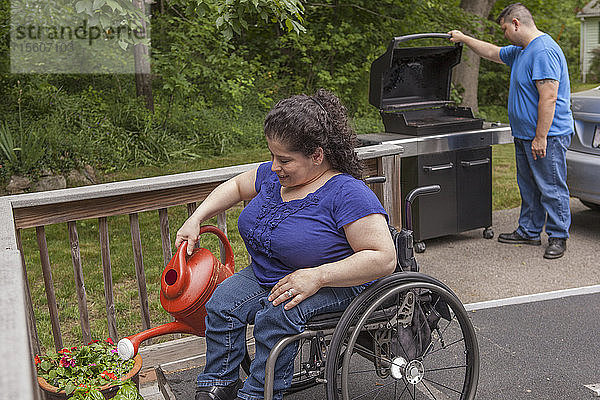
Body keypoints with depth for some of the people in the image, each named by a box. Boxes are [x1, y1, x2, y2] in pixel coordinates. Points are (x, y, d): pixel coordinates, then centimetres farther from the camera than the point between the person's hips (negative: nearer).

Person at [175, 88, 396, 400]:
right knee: (222, 303, -12)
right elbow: (235, 186, 21)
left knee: (275, 318, -30)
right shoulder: (274, 175, 0)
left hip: (335, 285, -7)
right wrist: (195, 220, 9)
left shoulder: (347, 193, -23)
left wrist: (317, 276, -32)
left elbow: (384, 258, -27)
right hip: (267, 277, 7)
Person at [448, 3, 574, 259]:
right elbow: (492, 53, 32)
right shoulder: (520, 51, 14)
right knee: (529, 187, 16)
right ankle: (529, 231, 27)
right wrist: (464, 39, 35)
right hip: (525, 136, 10)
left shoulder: (544, 51, -19)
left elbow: (549, 97, -24)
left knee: (551, 188, -3)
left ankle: (558, 237, 7)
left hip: (548, 137, -10)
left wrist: (541, 137, -24)